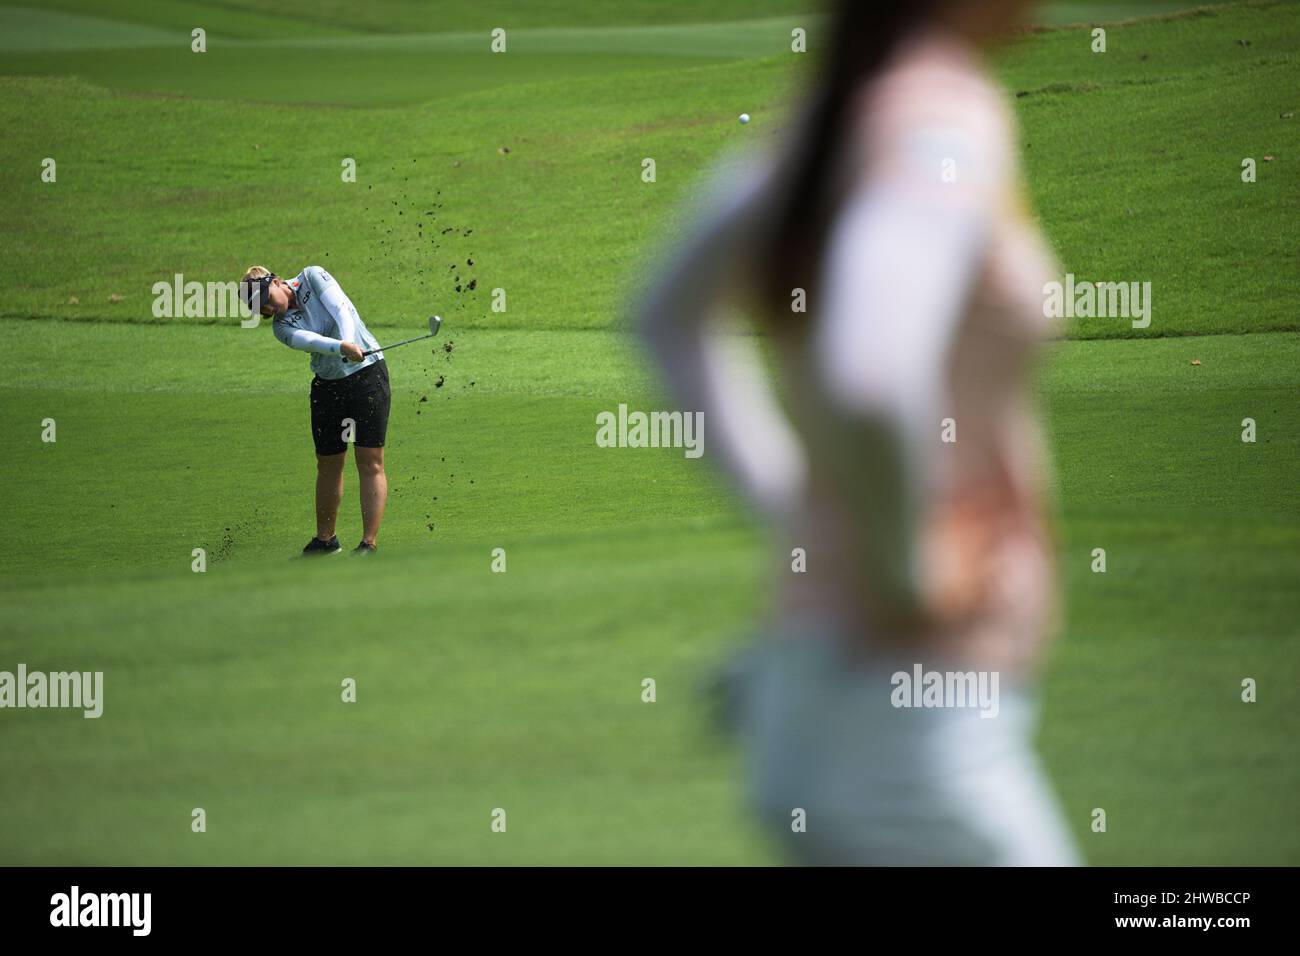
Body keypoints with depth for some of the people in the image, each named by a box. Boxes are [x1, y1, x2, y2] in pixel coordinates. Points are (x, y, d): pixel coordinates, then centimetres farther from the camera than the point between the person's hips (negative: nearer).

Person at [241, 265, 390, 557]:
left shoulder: (312, 277, -3)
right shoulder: (281, 326, -1)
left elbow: (341, 309, -16)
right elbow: (311, 340, -20)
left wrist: (350, 342, -35)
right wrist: (342, 348, -40)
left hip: (367, 372, -4)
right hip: (328, 384, 4)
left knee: (370, 462, -8)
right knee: (328, 464, 10)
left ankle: (369, 545, -10)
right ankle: (325, 539, 27)